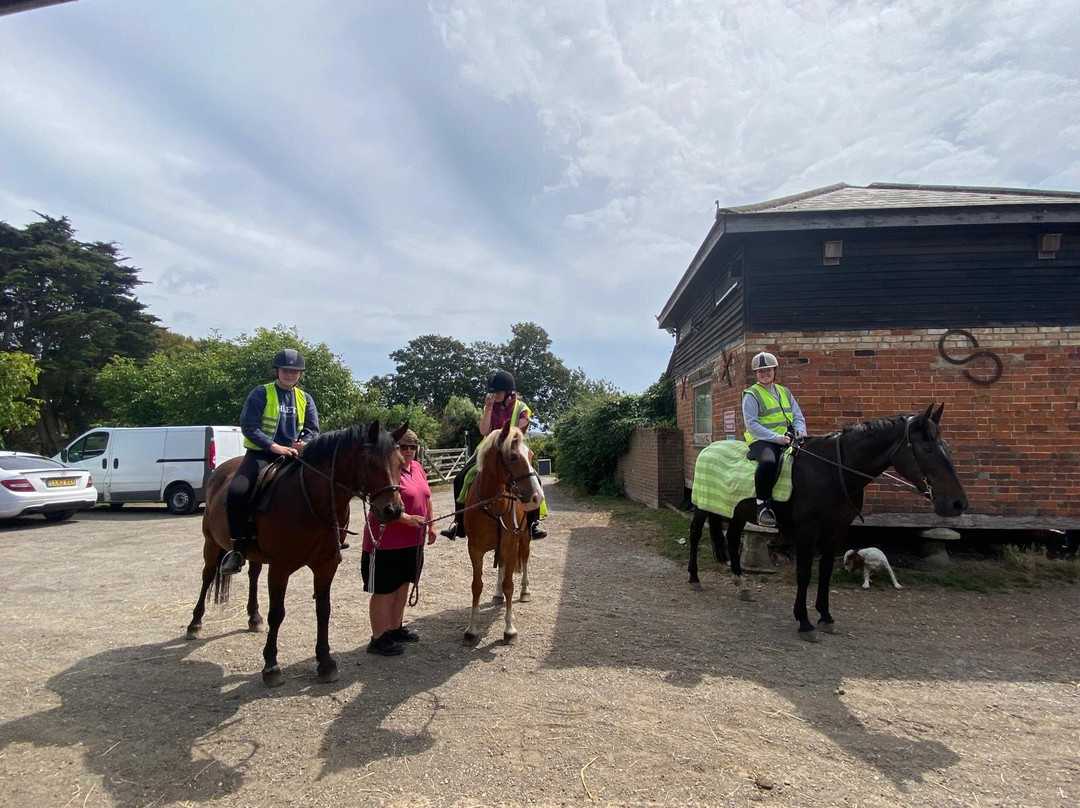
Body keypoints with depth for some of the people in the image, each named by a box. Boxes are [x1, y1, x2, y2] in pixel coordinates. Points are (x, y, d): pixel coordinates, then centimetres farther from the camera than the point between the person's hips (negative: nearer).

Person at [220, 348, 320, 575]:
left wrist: (303, 443, -14)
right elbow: (248, 426, -10)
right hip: (261, 454, -4)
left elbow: (313, 430, 9)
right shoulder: (261, 394, -2)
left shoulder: (305, 399, 12)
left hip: (293, 456, 4)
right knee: (237, 491, -29)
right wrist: (275, 447, -21)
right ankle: (241, 544, -14)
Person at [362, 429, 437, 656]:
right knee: (385, 590, 1)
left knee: (402, 585, 18)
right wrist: (407, 518, -34)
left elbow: (426, 498, 19)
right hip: (386, 542, -8)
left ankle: (396, 628, 33)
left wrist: (430, 525, 16)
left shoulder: (417, 468, 9)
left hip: (413, 541, 8)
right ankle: (379, 638, 11)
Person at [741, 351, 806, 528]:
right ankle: (763, 505, -23)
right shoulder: (751, 395, 1)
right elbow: (751, 424, -10)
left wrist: (800, 432, -5)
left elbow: (798, 417, 18)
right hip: (761, 440, -6)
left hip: (787, 439, 6)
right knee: (768, 462, -38)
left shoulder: (785, 392, 20)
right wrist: (777, 438, -19)